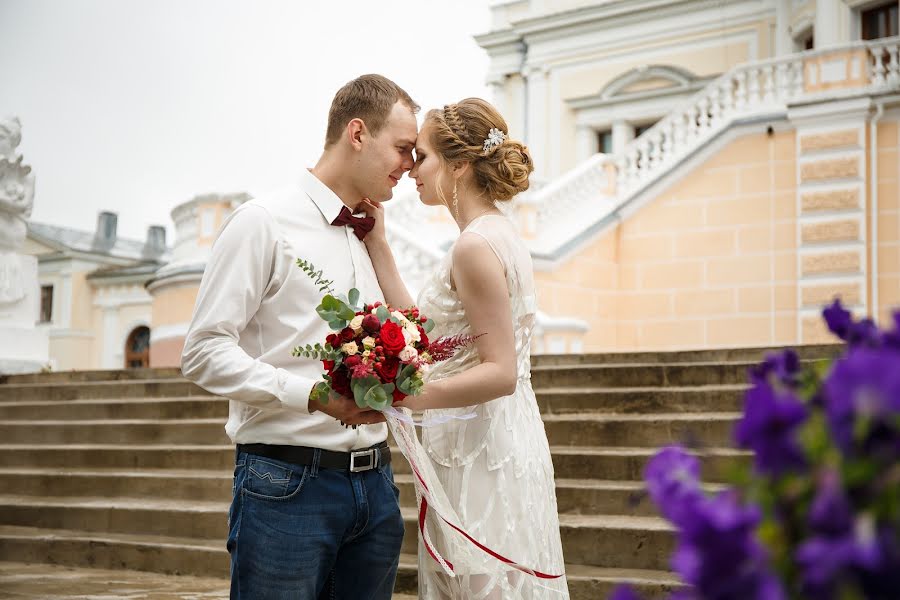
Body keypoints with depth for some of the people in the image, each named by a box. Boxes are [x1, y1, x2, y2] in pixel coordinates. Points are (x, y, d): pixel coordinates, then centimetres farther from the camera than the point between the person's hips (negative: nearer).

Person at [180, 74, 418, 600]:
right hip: (287, 486, -6)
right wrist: (314, 396, -22)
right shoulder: (264, 223, -6)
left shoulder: (371, 237, 16)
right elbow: (204, 353, -12)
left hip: (375, 483, 7)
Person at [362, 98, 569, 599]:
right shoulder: (499, 233, 12)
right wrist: (378, 245, 11)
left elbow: (501, 373, -21)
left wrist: (406, 396, -28)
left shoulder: (476, 246, -17)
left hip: (480, 457, -10)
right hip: (496, 440, 10)